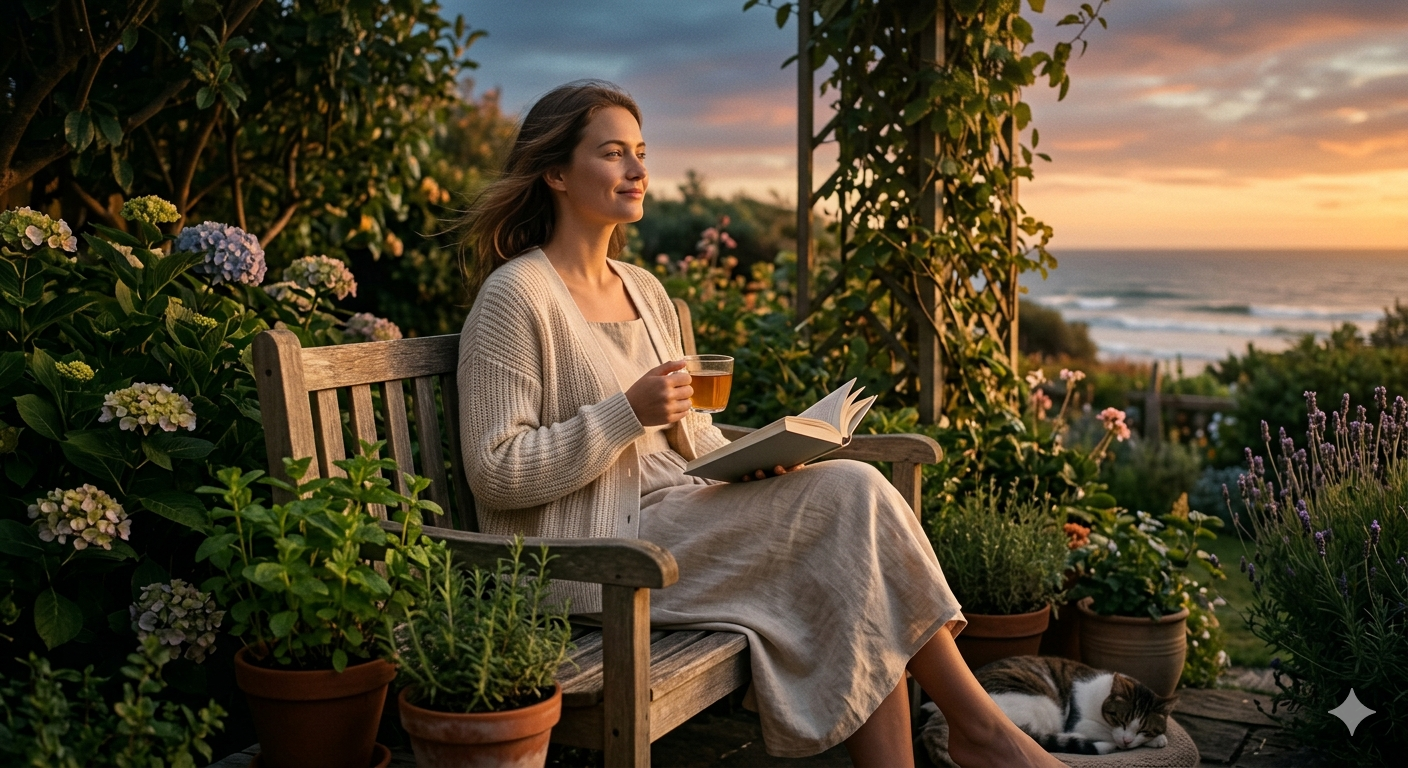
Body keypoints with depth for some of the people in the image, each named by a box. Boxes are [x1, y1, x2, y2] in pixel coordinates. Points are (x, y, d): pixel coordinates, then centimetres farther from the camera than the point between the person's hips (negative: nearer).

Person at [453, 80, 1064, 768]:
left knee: (852, 489, -18)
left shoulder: (645, 291, 16)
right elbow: (496, 474, -13)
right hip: (593, 559, -7)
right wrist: (627, 413, -19)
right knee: (849, 497, -19)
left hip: (674, 520, 8)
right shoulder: (516, 296, -8)